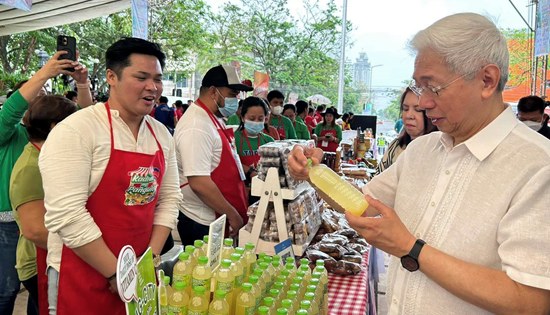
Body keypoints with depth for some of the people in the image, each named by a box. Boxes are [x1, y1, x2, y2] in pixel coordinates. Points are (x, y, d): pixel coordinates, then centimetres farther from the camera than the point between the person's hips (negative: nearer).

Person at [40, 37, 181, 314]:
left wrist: (152, 257, -5)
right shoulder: (75, 131, -16)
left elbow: (169, 197, 5)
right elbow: (65, 214, -21)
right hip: (83, 279, -5)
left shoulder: (162, 135, 3)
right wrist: (115, 274, -17)